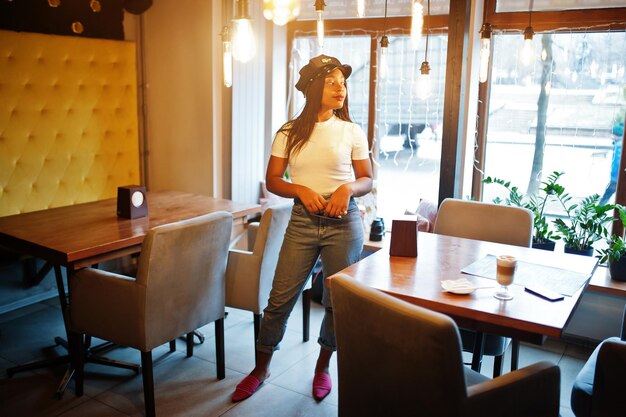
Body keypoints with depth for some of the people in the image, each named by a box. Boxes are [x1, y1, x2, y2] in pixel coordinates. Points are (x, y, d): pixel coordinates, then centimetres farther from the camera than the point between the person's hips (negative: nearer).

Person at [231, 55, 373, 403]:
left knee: (338, 301, 8)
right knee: (280, 299, 2)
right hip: (303, 222, 0)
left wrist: (348, 188, -17)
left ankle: (323, 368, 32)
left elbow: (367, 180, 5)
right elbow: (272, 180, 3)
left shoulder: (352, 132, 1)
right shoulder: (290, 132, 1)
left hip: (344, 223, 0)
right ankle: (261, 369, 24)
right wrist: (301, 190, -15)